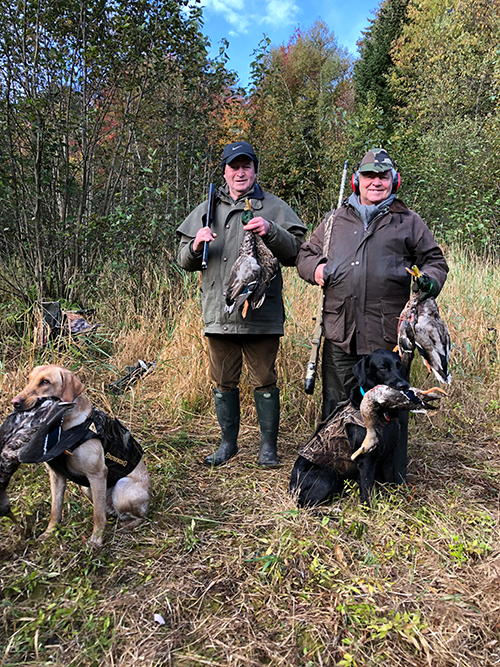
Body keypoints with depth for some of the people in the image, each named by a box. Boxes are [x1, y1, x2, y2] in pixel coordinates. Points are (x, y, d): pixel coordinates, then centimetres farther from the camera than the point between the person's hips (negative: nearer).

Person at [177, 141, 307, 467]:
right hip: (219, 314, 3)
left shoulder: (273, 207, 7)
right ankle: (228, 442, 26)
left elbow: (295, 253, -2)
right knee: (223, 381, 10)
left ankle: (269, 444, 19)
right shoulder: (207, 210, 17)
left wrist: (271, 231, -18)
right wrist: (196, 245, -6)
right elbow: (185, 262, 16)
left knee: (264, 380, 3)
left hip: (262, 314, -3)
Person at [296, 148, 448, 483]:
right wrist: (315, 268, 1)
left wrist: (430, 280, -7)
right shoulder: (336, 219, 17)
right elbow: (306, 253, 24)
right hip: (340, 332, 2)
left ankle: (393, 479, 22)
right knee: (336, 404, 11)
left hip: (389, 333, -2)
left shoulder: (408, 221, 12)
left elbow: (435, 260, 15)